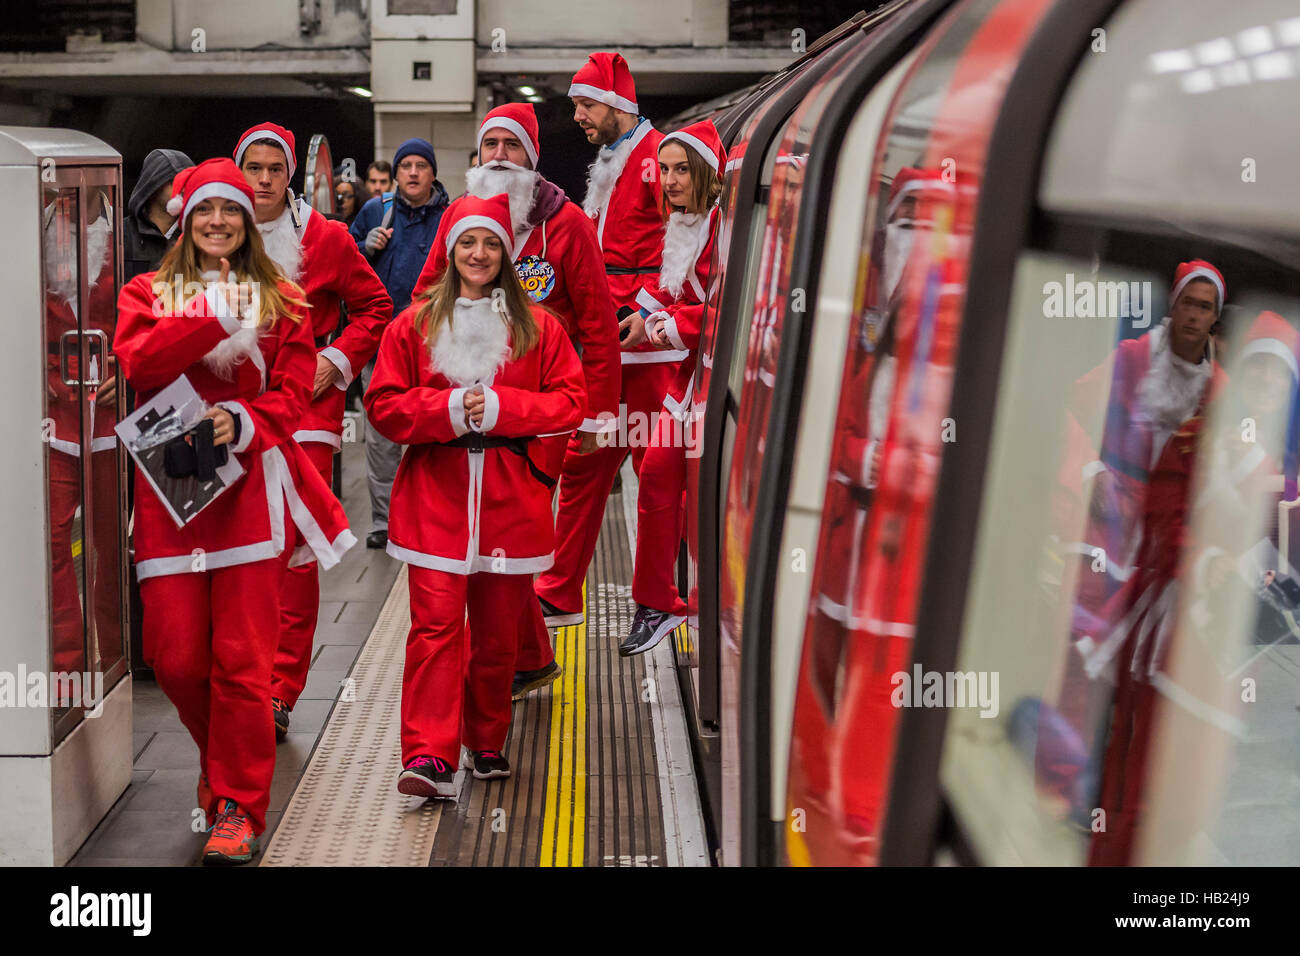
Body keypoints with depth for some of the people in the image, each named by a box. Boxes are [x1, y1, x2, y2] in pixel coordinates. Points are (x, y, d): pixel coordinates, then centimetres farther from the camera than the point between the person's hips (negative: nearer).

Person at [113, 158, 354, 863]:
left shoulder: (281, 301, 13)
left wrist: (245, 422, -13)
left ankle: (237, 803, 7)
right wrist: (213, 319, -15)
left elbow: (294, 390, 5)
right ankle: (222, 759, 29)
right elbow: (134, 361, -7)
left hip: (250, 484, -1)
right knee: (175, 656, 0)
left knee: (243, 659, -4)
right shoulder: (147, 293, 13)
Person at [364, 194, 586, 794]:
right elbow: (384, 404, 4)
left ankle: (487, 744, 24)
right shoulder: (415, 325, 7)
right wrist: (448, 408, -12)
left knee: (499, 630, 8)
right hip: (435, 496, -1)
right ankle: (429, 758, -12)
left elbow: (572, 401, 3)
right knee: (436, 624, -11)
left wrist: (500, 407, -11)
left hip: (510, 497, 1)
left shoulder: (537, 327, 7)